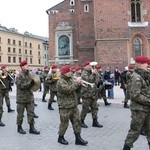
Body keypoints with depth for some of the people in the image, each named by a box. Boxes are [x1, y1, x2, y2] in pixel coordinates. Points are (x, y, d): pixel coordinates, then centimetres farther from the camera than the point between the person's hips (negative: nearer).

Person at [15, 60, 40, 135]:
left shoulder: (29, 74, 8)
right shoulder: (19, 76, -11)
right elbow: (21, 86, -20)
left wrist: (35, 82, -5)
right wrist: (30, 83, -27)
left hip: (30, 97, 6)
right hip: (21, 98, -6)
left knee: (31, 113, 6)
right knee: (20, 113, 7)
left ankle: (32, 128, 13)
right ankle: (19, 127, 21)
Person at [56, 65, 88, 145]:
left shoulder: (71, 79, 11)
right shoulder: (60, 82, -15)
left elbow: (75, 88, 17)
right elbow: (68, 89, -30)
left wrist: (79, 83, -4)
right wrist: (76, 83, -23)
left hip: (73, 105, 8)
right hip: (65, 107, -8)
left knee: (77, 121, 8)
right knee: (64, 123, 4)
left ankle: (78, 138, 16)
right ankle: (60, 138, 24)